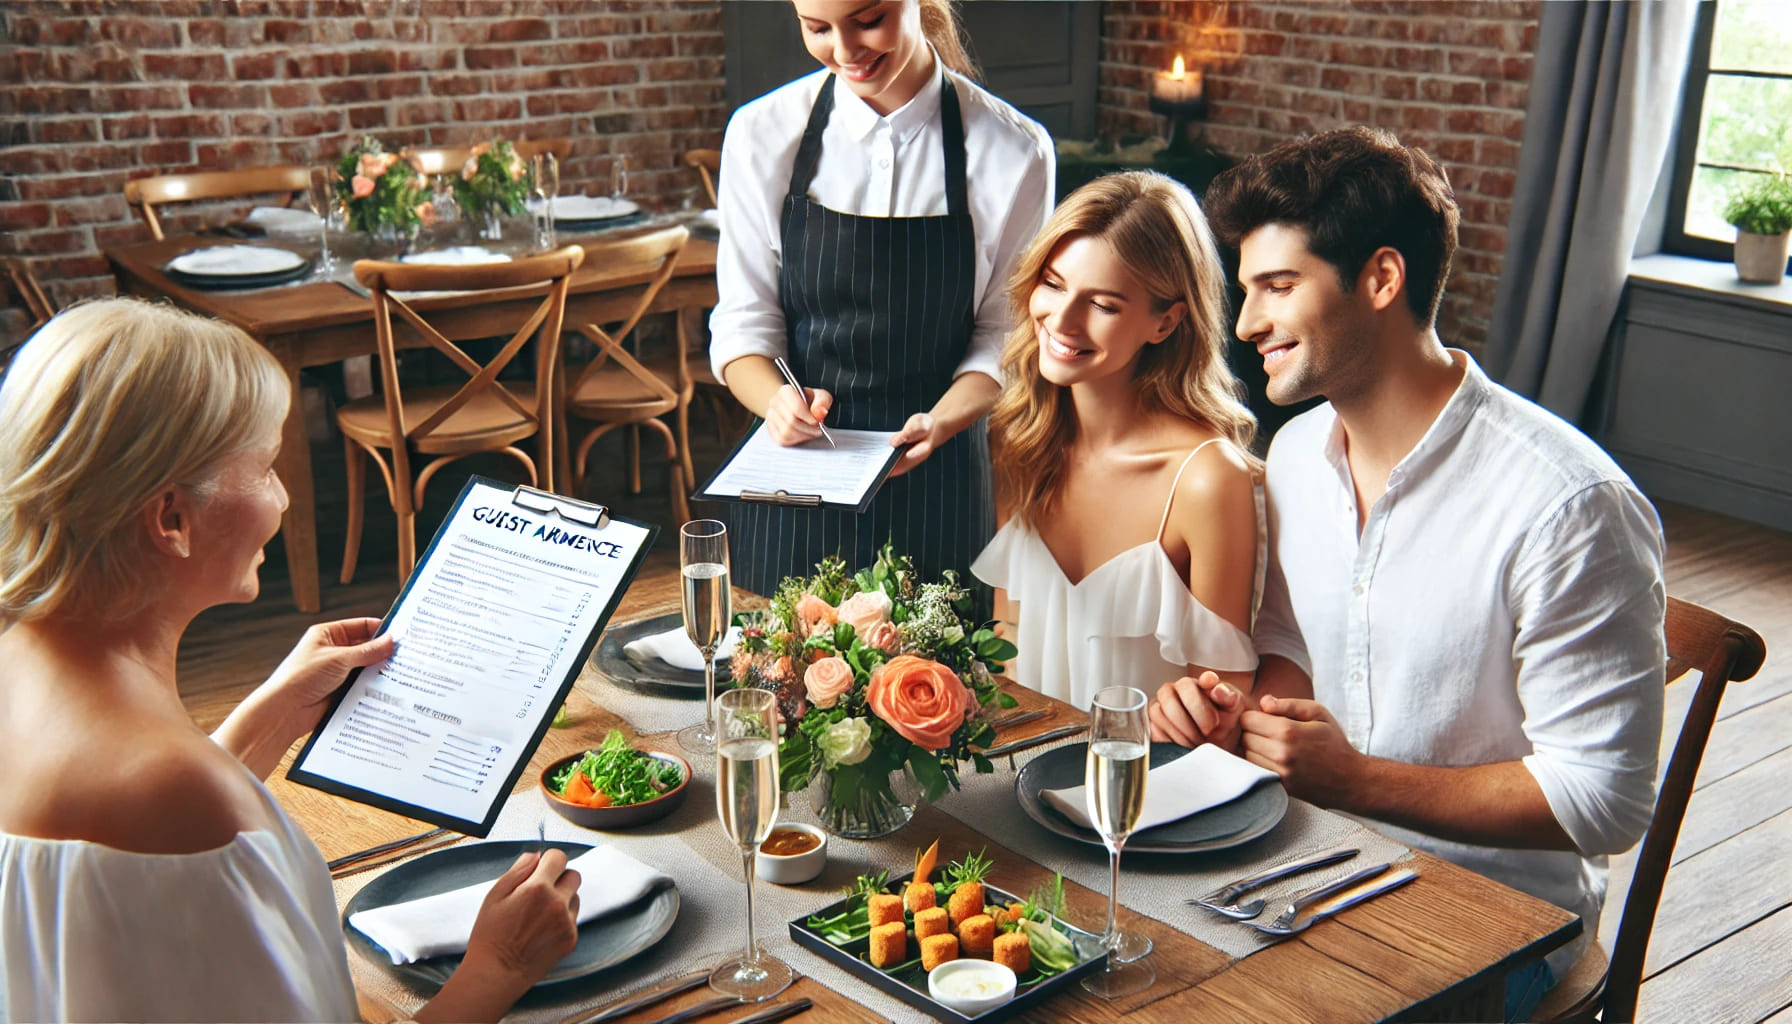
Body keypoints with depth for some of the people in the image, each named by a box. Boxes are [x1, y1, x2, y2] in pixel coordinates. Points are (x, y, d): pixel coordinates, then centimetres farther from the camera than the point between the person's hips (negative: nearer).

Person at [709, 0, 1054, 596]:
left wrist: (940, 422, -20)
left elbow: (1003, 336, -1)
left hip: (934, 481, -1)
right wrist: (777, 399, -21)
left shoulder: (1014, 152, -7)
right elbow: (743, 324, 0)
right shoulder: (762, 134, -3)